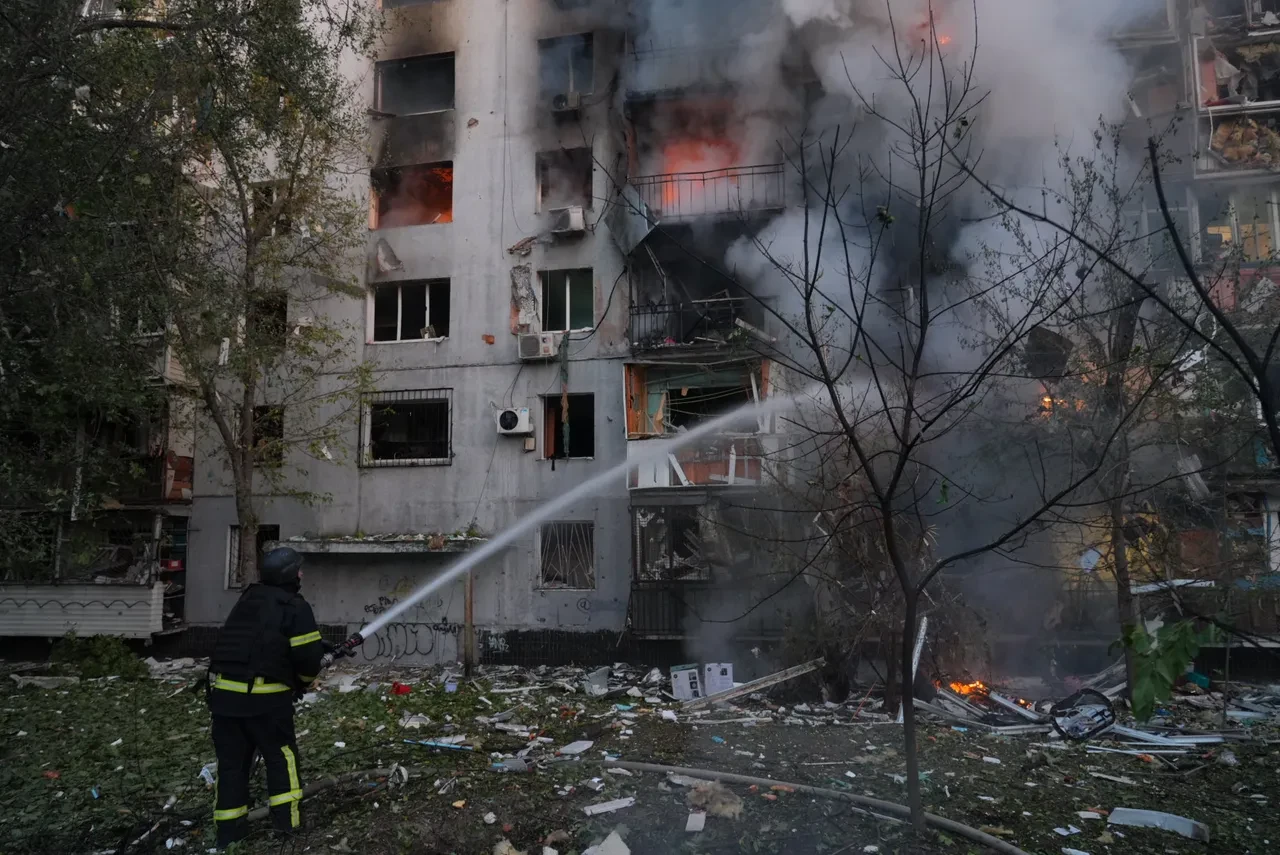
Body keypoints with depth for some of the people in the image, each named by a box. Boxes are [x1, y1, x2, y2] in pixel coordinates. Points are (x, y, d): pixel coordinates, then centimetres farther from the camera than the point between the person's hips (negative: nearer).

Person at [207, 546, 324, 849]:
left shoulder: (249, 598, 14)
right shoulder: (295, 607, -7)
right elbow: (307, 657, -10)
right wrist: (301, 682, 12)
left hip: (223, 690, 6)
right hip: (264, 695, -6)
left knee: (231, 761, 14)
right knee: (281, 756, 11)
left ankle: (229, 831, 19)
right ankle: (286, 821, 11)